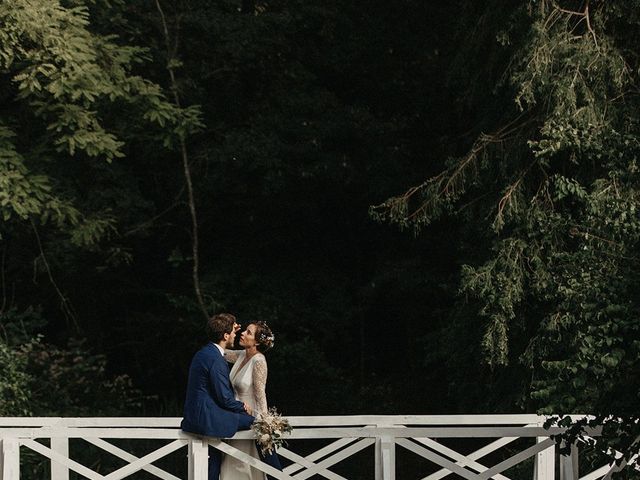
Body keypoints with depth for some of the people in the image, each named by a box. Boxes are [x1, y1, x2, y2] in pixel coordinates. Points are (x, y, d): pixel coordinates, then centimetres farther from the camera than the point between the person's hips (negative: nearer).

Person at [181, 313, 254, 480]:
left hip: (194, 416, 11)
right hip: (207, 419, -11)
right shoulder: (216, 360, -18)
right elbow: (225, 398, -17)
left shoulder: (203, 352, 12)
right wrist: (243, 407, -1)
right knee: (252, 421, -11)